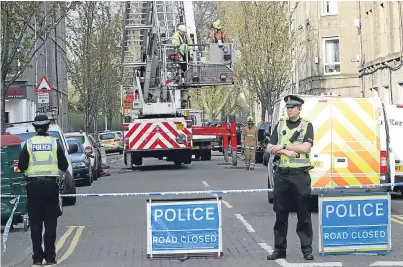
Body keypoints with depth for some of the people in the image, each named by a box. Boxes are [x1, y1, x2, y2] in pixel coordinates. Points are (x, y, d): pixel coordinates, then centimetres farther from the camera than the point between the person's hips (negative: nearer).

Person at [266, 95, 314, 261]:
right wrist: (287, 152, -11)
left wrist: (282, 146, -8)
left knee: (303, 214, 0)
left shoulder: (306, 126, 3)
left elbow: (306, 147, -11)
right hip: (282, 174, 3)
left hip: (300, 174, -3)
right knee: (280, 214, 6)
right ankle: (279, 249, 12)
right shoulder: (280, 125, 13)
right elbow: (270, 148, 6)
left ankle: (307, 249, 5)